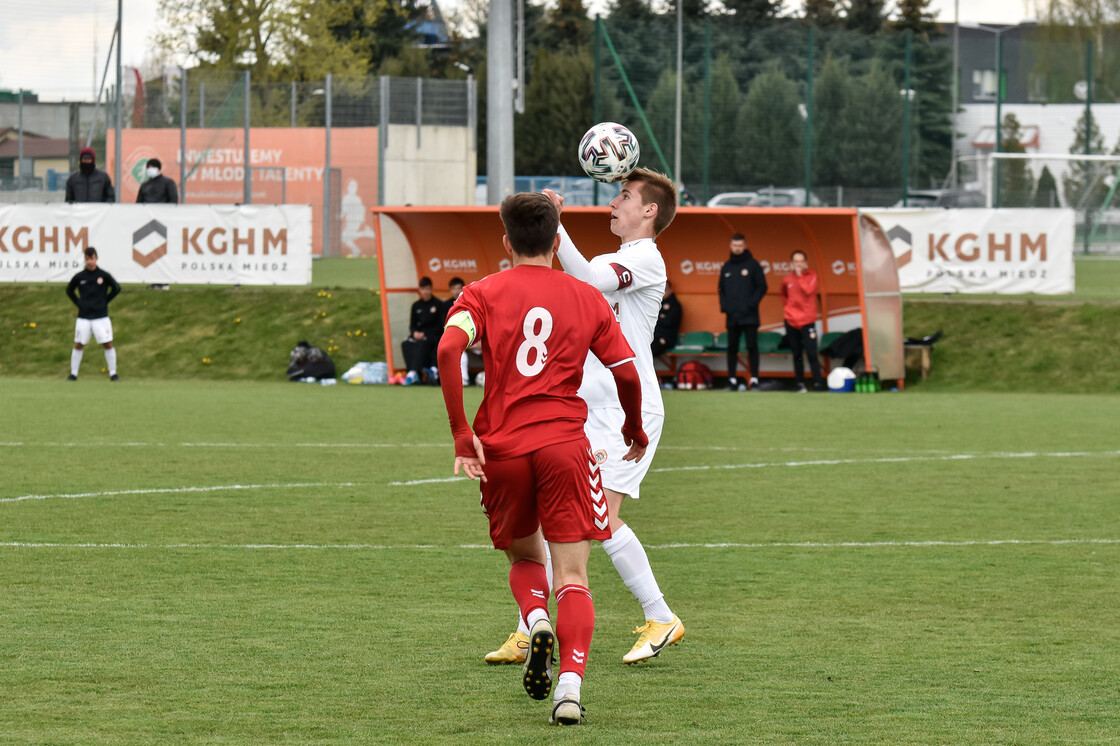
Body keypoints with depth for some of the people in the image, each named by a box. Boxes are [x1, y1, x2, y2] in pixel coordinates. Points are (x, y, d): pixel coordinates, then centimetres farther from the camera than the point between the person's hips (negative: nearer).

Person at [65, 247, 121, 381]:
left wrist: (105, 301, 3)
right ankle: (73, 373, 12)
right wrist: (79, 303, 7)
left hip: (101, 317, -1)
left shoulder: (104, 275, -3)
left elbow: (116, 289, 8)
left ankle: (113, 373, 7)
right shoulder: (79, 277, 1)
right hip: (83, 317, 1)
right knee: (78, 345, 2)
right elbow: (69, 290, 17)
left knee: (108, 344, -2)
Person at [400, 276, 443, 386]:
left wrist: (425, 334, -13)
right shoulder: (416, 306, 17)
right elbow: (412, 325, 17)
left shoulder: (438, 304, 4)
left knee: (422, 344, -37)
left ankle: (413, 373, -45)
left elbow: (441, 326, -2)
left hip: (434, 336, -4)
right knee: (406, 345, -28)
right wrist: (415, 333, -8)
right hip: (419, 335, 4)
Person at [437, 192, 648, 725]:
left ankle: (537, 622, -8)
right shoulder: (587, 298, 8)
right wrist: (634, 431, 23)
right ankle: (570, 684, -20)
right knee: (572, 576, -1)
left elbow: (448, 350, -13)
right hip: (565, 444, -1)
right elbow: (627, 373, 4)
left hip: (501, 447, 1)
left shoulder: (483, 294, 6)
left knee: (524, 557, 23)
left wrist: (461, 434, -11)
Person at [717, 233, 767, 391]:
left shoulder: (753, 265, 1)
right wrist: (724, 305, 4)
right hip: (732, 316, 4)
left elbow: (762, 287, 0)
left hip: (749, 316, -4)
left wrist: (752, 303, -11)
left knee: (752, 347, -7)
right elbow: (721, 289, 20)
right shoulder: (726, 267, 14)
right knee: (732, 348, 4)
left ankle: (754, 379, -6)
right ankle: (732, 380, 9)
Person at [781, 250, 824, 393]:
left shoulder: (811, 276, 0)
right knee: (797, 355, 7)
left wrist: (800, 275, -13)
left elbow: (808, 290, -19)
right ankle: (800, 383, 11)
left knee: (811, 353, -11)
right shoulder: (787, 280, 9)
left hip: (807, 321, -4)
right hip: (791, 321, 4)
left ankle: (818, 383, -10)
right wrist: (786, 308, 14)